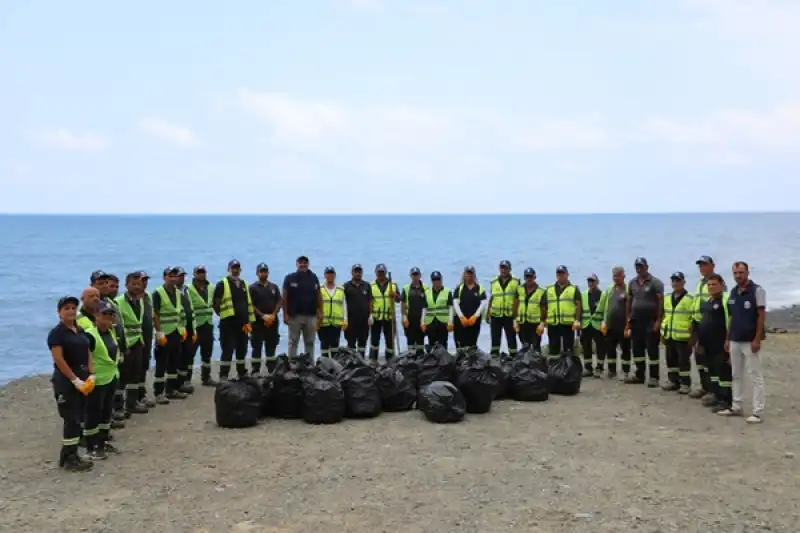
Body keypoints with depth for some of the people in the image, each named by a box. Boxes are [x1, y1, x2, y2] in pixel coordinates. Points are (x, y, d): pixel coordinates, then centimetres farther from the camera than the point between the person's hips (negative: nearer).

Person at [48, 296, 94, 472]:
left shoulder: (80, 330, 13)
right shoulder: (56, 333, -11)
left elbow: (87, 354, 13)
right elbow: (59, 360, -17)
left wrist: (91, 375, -2)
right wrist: (75, 380, -20)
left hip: (82, 378, 8)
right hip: (65, 380, -8)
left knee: (79, 417, 10)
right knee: (71, 419, -7)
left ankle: (72, 455, 18)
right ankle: (68, 458, 1)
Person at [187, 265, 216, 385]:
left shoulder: (210, 288, 11)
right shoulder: (189, 289, -12)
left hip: (208, 325, 7)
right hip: (194, 326, -7)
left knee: (207, 353, 14)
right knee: (190, 353, -3)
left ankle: (206, 377, 24)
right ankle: (187, 379, 2)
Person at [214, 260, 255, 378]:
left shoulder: (244, 284, 18)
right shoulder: (222, 284, -2)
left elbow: (249, 303, 19)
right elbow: (216, 303, -4)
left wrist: (249, 320, 13)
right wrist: (224, 315, -5)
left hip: (243, 323, 6)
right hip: (228, 323, -6)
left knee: (242, 350, 13)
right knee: (228, 350, -9)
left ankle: (242, 374, 25)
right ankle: (223, 376, -6)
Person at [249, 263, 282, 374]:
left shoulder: (274, 287, 13)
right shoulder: (252, 288, 1)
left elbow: (280, 302, 7)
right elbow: (251, 305, -7)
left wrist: (273, 315, -8)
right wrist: (263, 316, -15)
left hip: (272, 322, 4)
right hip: (258, 322, -4)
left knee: (271, 348, 8)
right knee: (257, 348, -4)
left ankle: (272, 371, 13)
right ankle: (255, 372, -3)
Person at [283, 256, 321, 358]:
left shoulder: (314, 278, 9)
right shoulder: (289, 278, 2)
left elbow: (319, 297, 10)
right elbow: (285, 298, 0)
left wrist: (320, 313, 3)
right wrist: (285, 314, -7)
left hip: (311, 316, 2)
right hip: (294, 316, -2)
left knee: (310, 343, 7)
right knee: (293, 342, 2)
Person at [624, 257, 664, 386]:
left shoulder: (655, 282, -5)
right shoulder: (632, 283, 12)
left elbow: (661, 302, -10)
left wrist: (658, 320, -16)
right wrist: (628, 320, 10)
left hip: (650, 321, -6)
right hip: (636, 321, 6)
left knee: (652, 349, -4)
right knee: (637, 349, 9)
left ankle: (654, 377, 0)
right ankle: (639, 375, 18)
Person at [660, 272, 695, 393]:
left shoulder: (689, 299, -8)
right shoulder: (667, 298, 13)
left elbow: (694, 319, -9)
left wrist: (692, 336, -13)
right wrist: (663, 333, 17)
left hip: (683, 336, -7)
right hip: (669, 336, 7)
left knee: (683, 361, -2)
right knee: (671, 360, 12)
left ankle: (685, 384, 4)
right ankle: (673, 381, 22)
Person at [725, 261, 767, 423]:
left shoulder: (757, 290, -7)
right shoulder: (733, 292, 12)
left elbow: (761, 315, -10)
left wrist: (757, 339, -16)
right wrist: (728, 339, 13)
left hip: (750, 341, -7)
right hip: (735, 340, 7)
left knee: (756, 376, -4)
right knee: (736, 375, 12)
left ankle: (758, 412, -3)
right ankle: (736, 407, 19)